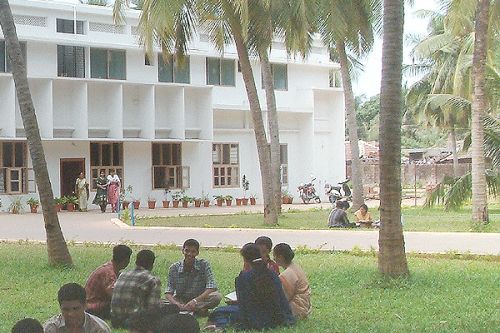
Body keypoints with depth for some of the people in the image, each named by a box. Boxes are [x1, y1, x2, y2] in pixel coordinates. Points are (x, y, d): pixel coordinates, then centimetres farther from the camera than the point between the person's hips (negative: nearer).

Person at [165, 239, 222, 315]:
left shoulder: (204, 265, -12)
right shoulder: (174, 268, -8)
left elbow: (212, 288, -21)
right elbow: (168, 293, -11)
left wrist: (195, 300, -34)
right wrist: (177, 304, -33)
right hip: (180, 301, 1)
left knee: (217, 296, -29)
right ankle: (198, 310, -21)